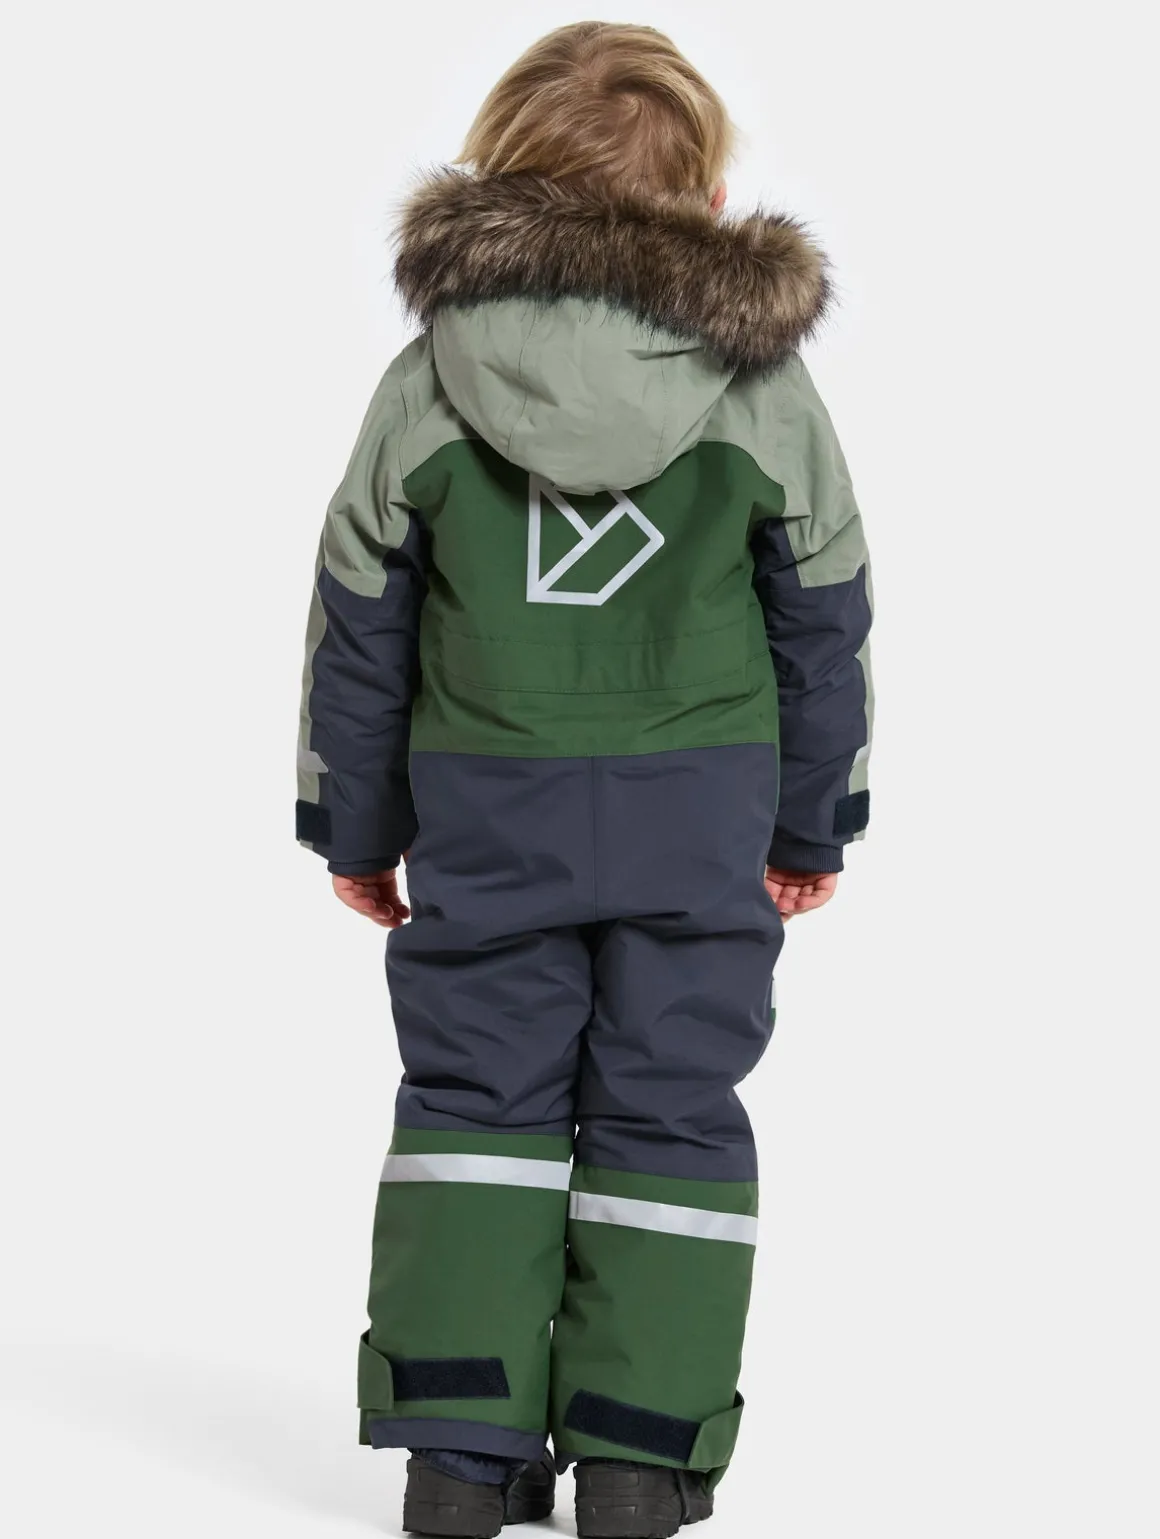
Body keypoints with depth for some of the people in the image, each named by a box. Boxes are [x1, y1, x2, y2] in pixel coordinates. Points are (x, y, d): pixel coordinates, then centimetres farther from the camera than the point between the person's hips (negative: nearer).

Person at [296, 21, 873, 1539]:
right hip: (702, 800, 0)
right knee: (670, 1106, 6)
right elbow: (827, 626, 5)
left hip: (484, 801, 0)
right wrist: (815, 824, 17)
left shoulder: (424, 388, -1)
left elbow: (359, 627, 4)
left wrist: (355, 827, 15)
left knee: (476, 1093, 9)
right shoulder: (767, 389, -2)